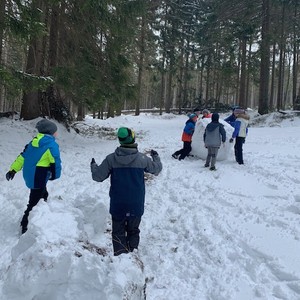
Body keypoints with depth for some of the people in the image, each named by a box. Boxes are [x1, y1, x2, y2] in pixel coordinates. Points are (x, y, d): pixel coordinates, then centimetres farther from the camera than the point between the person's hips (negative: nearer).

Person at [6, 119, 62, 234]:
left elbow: (22, 157, 9)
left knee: (43, 195, 27)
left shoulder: (33, 142, 9)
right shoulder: (52, 145, -15)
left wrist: (13, 169, 11)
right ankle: (25, 226, 2)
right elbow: (55, 162, -14)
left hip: (29, 175, 9)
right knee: (34, 202, -1)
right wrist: (55, 175, 4)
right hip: (38, 178, -9)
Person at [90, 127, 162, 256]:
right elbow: (157, 169, 6)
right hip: (136, 205, 1)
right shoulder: (142, 159, -11)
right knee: (133, 231, 18)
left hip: (117, 205, 0)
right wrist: (156, 157, 27)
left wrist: (93, 166, 15)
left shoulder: (111, 159, -13)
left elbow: (98, 176, -5)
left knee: (118, 232, 12)